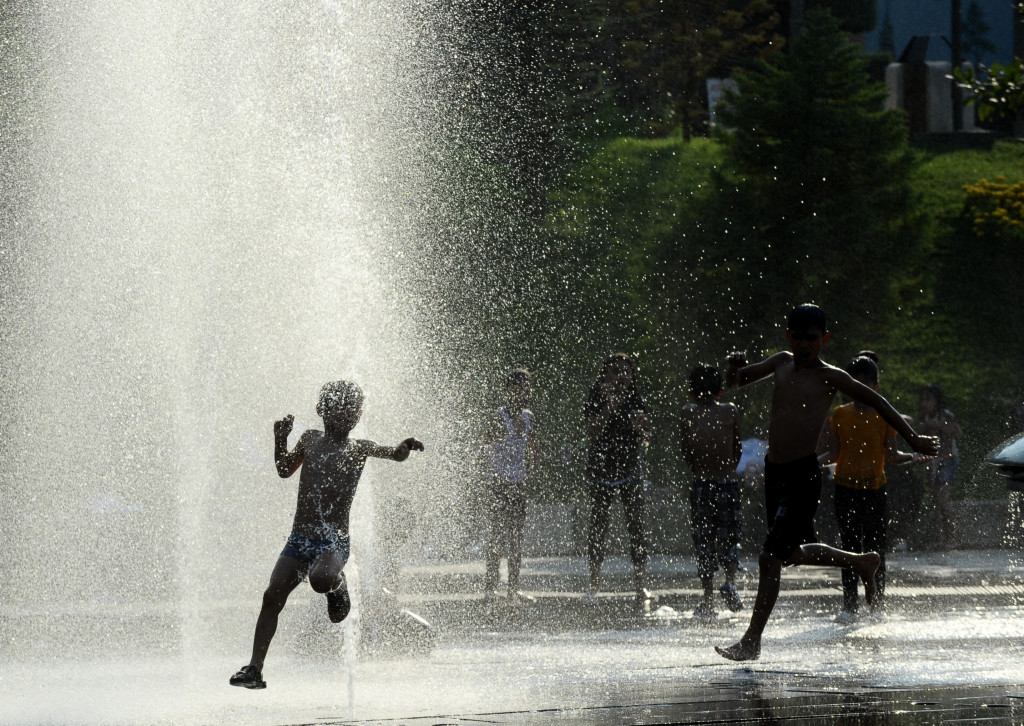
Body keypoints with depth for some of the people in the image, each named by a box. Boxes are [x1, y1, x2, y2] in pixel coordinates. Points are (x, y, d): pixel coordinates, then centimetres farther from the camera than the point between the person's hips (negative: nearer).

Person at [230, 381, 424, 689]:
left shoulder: (358, 449, 0)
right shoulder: (311, 439, 11)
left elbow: (393, 453, -16)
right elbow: (285, 470, 27)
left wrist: (403, 449, -39)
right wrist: (280, 439, 12)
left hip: (333, 542, -4)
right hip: (299, 539, 4)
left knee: (321, 579, -34)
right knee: (272, 597, -7)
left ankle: (337, 585, 5)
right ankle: (254, 668, 1)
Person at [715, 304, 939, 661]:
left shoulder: (829, 377, -6)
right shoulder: (782, 363, 10)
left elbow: (875, 401, 1)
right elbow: (736, 380, 20)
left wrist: (913, 439, 1)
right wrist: (735, 367, -5)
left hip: (803, 477, -7)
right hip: (774, 472, 7)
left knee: (770, 558, -12)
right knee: (793, 553, 21)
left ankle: (751, 641, -6)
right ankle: (861, 562, 45)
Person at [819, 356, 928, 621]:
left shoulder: (885, 416, 2)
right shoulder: (839, 415, 4)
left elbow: (891, 455, 1)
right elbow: (834, 454, 5)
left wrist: (912, 457, -17)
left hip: (875, 489, -1)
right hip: (845, 488, 1)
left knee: (875, 549, -2)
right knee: (849, 548, 1)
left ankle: (877, 604, 6)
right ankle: (849, 605, 4)